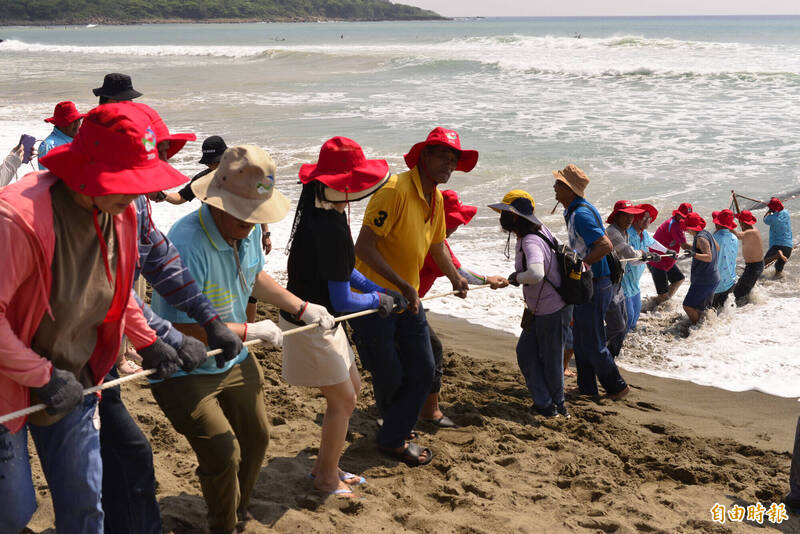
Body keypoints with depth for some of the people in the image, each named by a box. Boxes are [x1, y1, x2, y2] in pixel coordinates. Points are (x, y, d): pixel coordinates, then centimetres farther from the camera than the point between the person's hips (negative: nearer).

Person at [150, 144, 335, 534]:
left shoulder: (250, 231, -6)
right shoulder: (187, 243, -33)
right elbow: (184, 328, -32)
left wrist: (302, 308, 10)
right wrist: (252, 331, -24)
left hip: (234, 361, 8)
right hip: (185, 370, -8)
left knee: (255, 439, 20)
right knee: (223, 454, -11)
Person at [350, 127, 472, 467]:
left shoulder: (436, 198, 8)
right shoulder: (395, 190, -21)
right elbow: (364, 246, -25)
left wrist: (456, 279, 17)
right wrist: (402, 285, -27)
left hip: (407, 299, 9)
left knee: (422, 372, 8)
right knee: (389, 375, 3)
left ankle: (394, 438, 21)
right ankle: (394, 432, 31)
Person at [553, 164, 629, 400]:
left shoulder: (580, 214, -22)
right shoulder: (575, 211, 10)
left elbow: (606, 245, -30)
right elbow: (603, 239, 21)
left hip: (594, 286, -10)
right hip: (585, 284, 10)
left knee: (592, 343, 0)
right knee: (581, 338, 17)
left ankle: (617, 387, 14)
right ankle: (586, 388, 26)